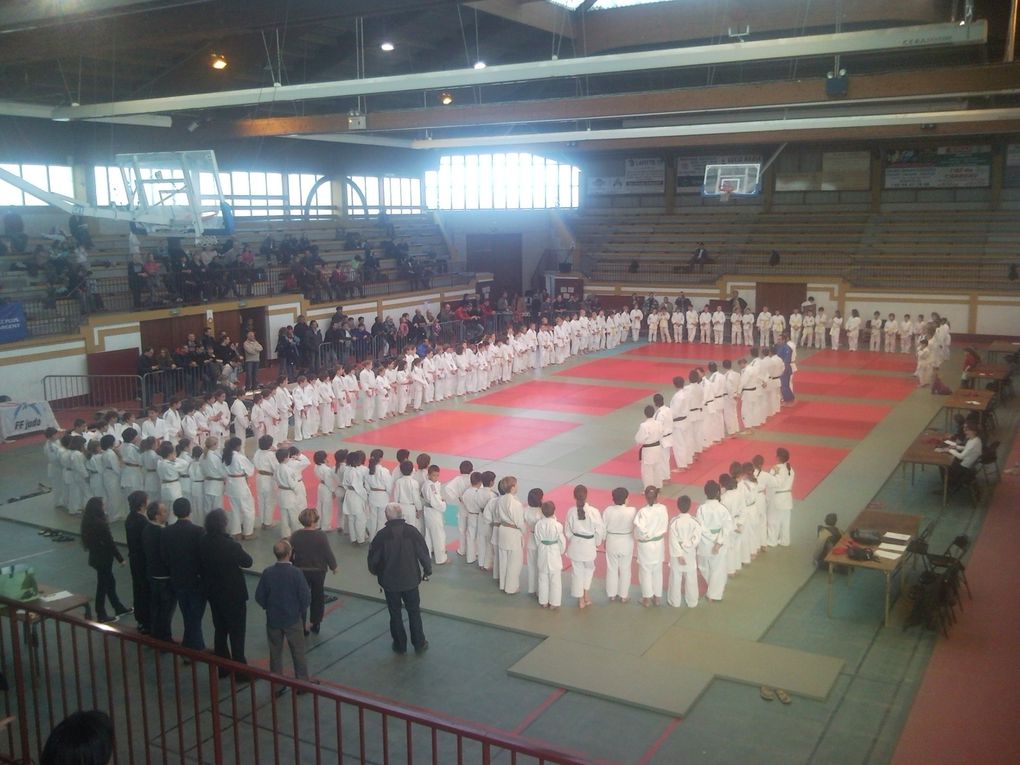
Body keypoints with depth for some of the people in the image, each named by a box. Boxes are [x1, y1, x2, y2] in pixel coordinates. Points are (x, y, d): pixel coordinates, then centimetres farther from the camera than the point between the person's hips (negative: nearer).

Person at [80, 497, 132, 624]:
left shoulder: (87, 522, 0)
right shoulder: (100, 524, -26)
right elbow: (110, 543, -20)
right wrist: (120, 558, -11)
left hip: (96, 557, 9)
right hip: (103, 559, -9)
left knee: (110, 582, 21)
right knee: (103, 585, 5)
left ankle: (119, 608, 34)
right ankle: (101, 616, 18)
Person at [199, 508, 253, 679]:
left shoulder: (202, 542, -8)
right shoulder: (231, 545, -27)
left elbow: (199, 566, 2)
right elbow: (247, 562, -12)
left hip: (213, 593, 6)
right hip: (233, 595, -6)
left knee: (220, 630, 19)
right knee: (236, 634, 5)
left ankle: (223, 667, 29)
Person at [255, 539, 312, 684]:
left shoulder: (267, 573, -12)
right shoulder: (296, 573, -21)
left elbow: (259, 597, -5)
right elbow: (306, 598, -17)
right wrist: (300, 610, 4)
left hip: (273, 620, 2)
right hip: (293, 620, -2)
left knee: (275, 653, 17)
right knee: (298, 653, 13)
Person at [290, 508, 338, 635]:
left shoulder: (295, 536, -12)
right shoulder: (321, 535, -20)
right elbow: (328, 553, -14)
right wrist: (333, 566, 3)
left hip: (301, 571, 1)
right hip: (318, 571, -1)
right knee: (318, 597, 16)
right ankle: (315, 624, 24)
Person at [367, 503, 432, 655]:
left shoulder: (382, 535, -16)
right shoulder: (412, 531, -13)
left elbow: (373, 557, -8)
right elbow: (424, 553, -7)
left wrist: (374, 571, 14)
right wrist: (427, 571, 9)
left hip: (390, 581, -1)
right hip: (410, 580, 1)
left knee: (395, 613, 15)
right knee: (414, 612, 17)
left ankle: (400, 645, 25)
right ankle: (419, 644, 24)